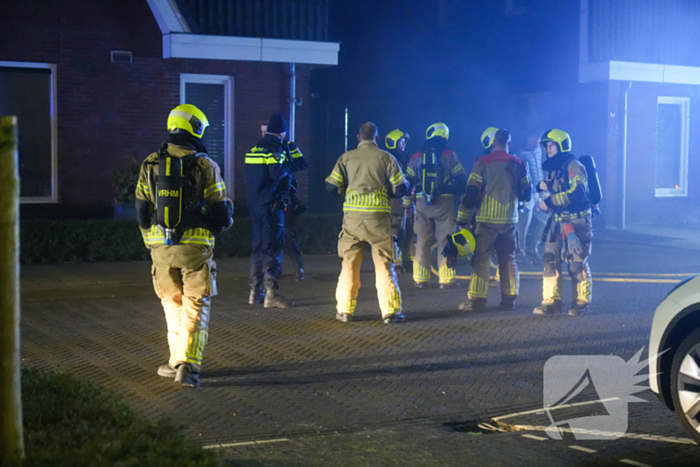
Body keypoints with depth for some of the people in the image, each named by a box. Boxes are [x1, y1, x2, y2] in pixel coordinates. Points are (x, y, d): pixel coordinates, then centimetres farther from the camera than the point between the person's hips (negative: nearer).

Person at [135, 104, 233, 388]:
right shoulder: (204, 165, -7)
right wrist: (223, 221, 19)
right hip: (195, 247, -3)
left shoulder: (150, 165, 4)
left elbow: (141, 213, 9)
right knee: (196, 308, 3)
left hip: (161, 248, 3)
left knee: (173, 304, 19)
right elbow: (221, 213, -4)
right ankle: (188, 366, -6)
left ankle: (177, 361, 23)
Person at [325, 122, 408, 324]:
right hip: (378, 215, -1)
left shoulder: (346, 158, 5)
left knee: (349, 264, 11)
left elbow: (332, 186, 3)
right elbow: (400, 188, 0)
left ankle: (344, 310, 12)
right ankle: (390, 311, 4)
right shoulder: (385, 157, 0)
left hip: (352, 215, 2)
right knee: (384, 264, 5)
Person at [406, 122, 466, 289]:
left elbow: (408, 181, 9)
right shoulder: (450, 155, 0)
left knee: (422, 241, 8)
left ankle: (419, 279, 8)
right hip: (444, 203, -2)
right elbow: (461, 180, 1)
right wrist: (457, 193, 19)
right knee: (445, 241, 3)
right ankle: (446, 279, 3)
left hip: (422, 204, 2)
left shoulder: (417, 157, 6)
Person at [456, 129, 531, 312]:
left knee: (481, 259, 1)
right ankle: (509, 298, 13)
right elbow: (526, 193, 10)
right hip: (509, 220, 3)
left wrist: (462, 219, 0)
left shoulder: (483, 163, -6)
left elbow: (471, 193, -7)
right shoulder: (518, 164, 4)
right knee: (508, 259, 12)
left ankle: (477, 299, -1)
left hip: (487, 220, -3)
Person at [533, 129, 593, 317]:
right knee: (550, 259, 3)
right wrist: (542, 187, 3)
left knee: (577, 263, -4)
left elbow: (576, 193, -21)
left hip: (576, 221, -8)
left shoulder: (573, 166, -9)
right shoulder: (551, 168, 17)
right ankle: (552, 301, 7)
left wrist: (550, 201, -18)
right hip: (557, 221, 8)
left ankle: (582, 302, 5)